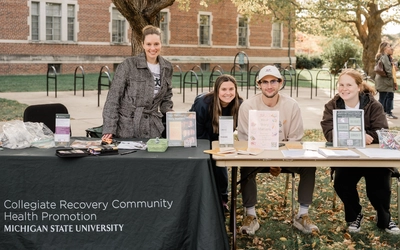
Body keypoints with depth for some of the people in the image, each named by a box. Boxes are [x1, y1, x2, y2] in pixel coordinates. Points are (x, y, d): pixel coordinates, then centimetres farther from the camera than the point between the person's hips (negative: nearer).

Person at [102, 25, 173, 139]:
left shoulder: (167, 68, 6)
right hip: (126, 129, -3)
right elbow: (113, 97, -8)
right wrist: (109, 129, -14)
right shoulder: (128, 65, -8)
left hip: (152, 130, 4)